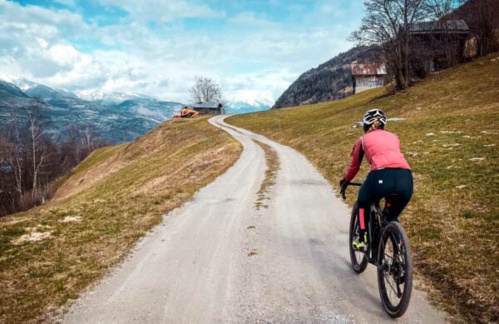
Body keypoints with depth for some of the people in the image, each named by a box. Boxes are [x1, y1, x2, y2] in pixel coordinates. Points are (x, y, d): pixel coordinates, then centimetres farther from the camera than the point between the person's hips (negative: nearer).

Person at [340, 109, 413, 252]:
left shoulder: (363, 140, 21)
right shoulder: (393, 137, 31)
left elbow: (354, 166, 30)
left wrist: (345, 182, 49)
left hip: (381, 176, -3)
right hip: (406, 178, 3)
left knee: (363, 203, 29)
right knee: (393, 216, 29)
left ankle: (362, 240, 24)